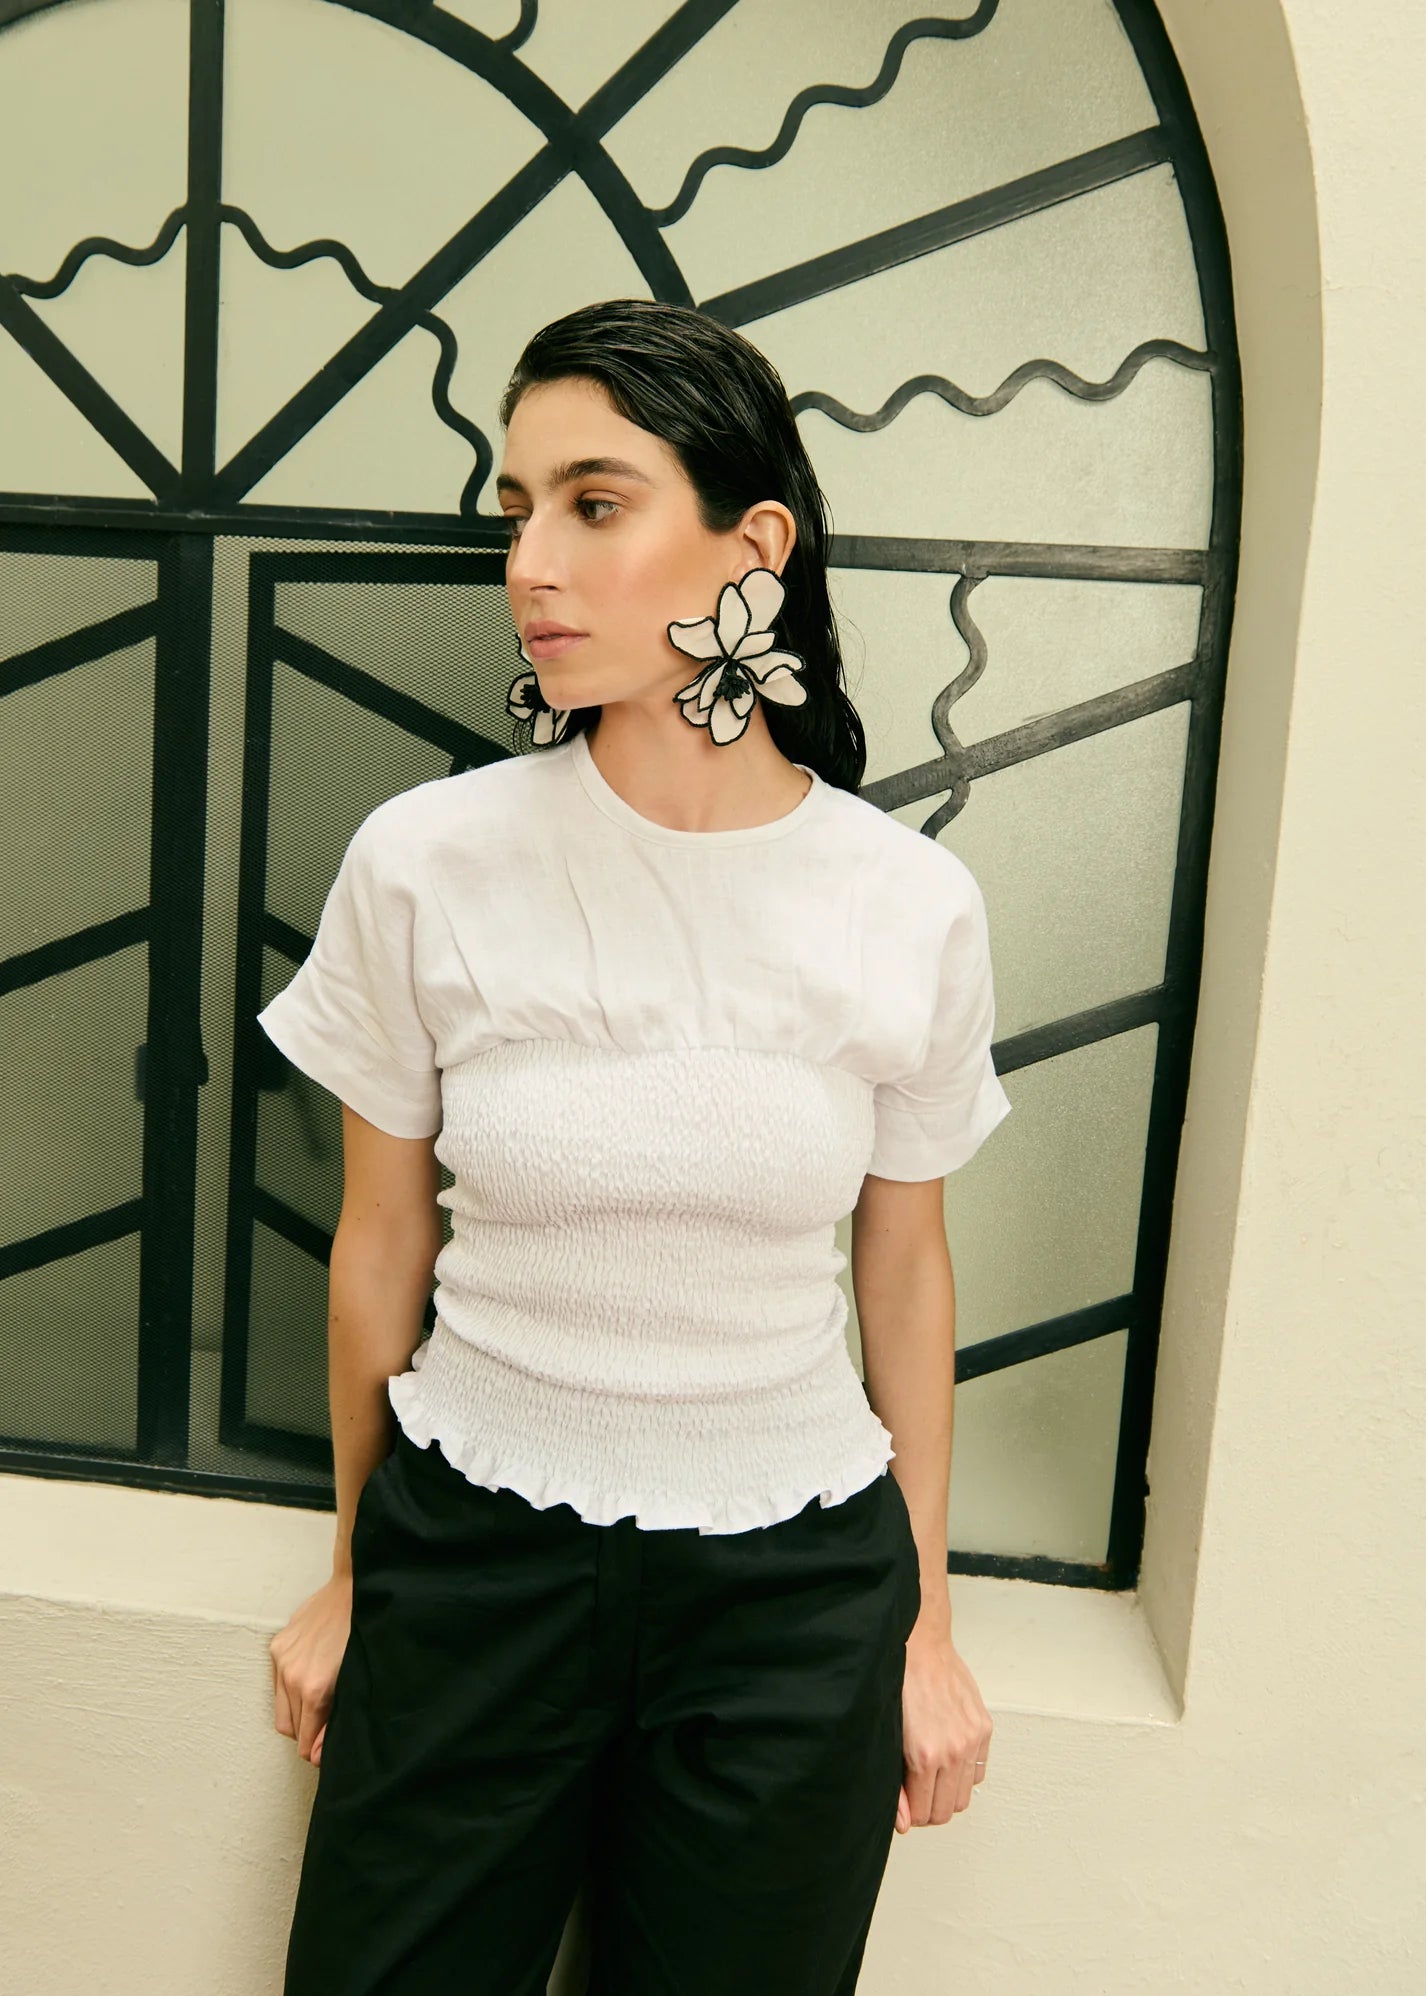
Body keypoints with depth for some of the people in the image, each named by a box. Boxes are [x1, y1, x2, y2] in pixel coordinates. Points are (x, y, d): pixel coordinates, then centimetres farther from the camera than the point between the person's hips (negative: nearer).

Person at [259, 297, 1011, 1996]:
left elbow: (904, 1266, 1)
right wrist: (350, 1579, 9)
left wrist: (925, 1627, 8)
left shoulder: (913, 908, -11)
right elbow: (381, 1246, -1)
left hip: (791, 1591, 1)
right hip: (471, 1552, 0)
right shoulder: (425, 863, -12)